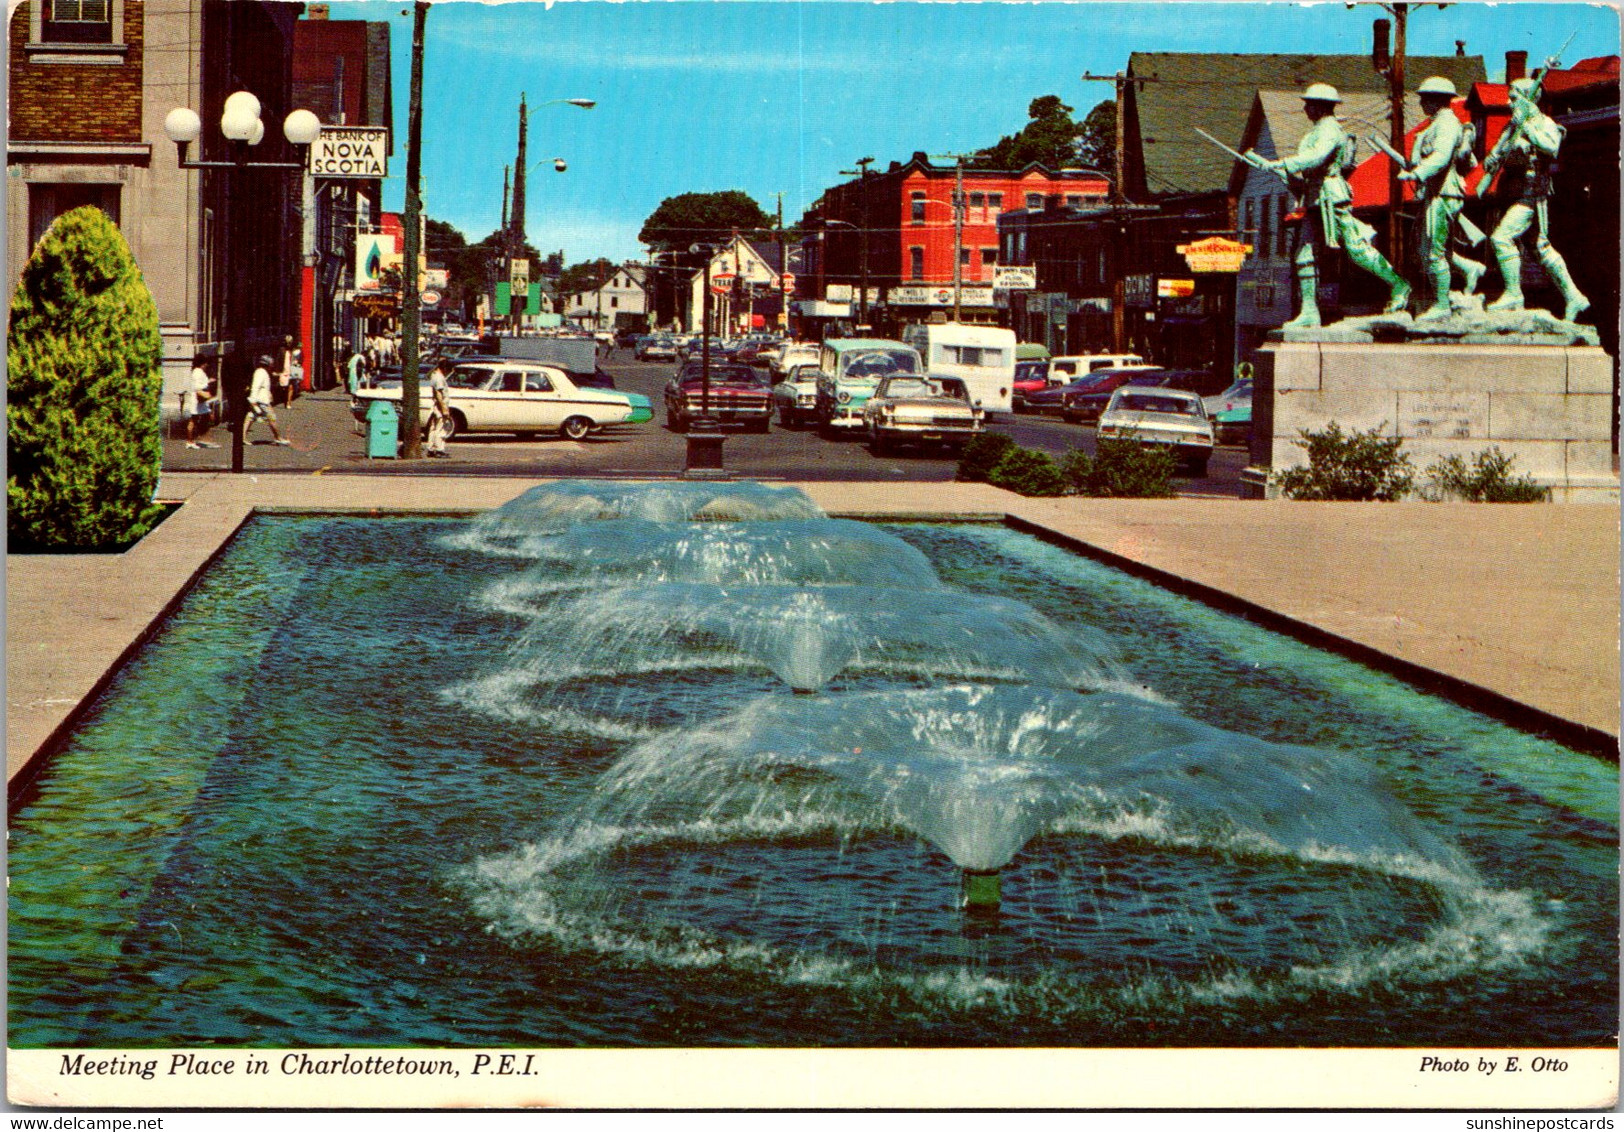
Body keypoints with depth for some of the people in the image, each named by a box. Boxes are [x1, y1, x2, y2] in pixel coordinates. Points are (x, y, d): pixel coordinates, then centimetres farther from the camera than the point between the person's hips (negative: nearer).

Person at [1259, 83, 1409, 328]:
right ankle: (1309, 312, 2)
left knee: (1357, 249, -9)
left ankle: (1398, 286, 2)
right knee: (1306, 254, 3)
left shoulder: (1330, 130, -11)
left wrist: (1281, 163, -28)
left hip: (1332, 198, -10)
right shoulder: (1317, 131, 20)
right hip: (1315, 202, 10)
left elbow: (1315, 159, -28)